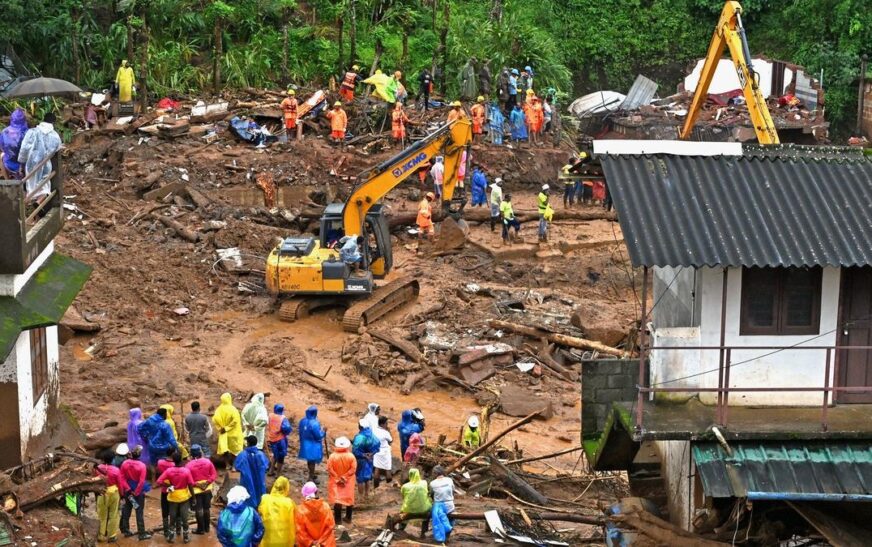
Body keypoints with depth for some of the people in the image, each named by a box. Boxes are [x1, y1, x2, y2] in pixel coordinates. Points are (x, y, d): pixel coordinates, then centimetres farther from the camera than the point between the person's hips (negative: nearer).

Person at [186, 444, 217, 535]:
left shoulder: (189, 465, -16)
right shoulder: (208, 461, -7)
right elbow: (214, 475, -5)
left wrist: (196, 484, -9)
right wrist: (207, 482, -7)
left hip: (196, 490, -4)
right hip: (207, 489, 4)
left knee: (198, 510, 6)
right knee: (207, 508, 15)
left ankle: (201, 529, 12)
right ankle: (207, 527, 25)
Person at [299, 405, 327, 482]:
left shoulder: (302, 421, -4)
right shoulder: (314, 423, -26)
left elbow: (301, 432, 7)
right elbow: (318, 436, -20)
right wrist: (324, 432, -3)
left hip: (305, 444, 7)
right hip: (313, 445, -7)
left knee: (309, 460, 22)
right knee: (312, 461, 6)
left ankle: (311, 475, 38)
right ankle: (311, 478, 13)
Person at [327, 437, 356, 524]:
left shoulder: (332, 456, -14)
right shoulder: (351, 456, -13)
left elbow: (330, 469, -14)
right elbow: (353, 469, -15)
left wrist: (337, 478, -7)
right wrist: (345, 477, -10)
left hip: (335, 481, -1)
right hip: (348, 482, 1)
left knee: (336, 498, 7)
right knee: (349, 499, 15)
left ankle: (337, 518, 9)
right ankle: (348, 518, 21)